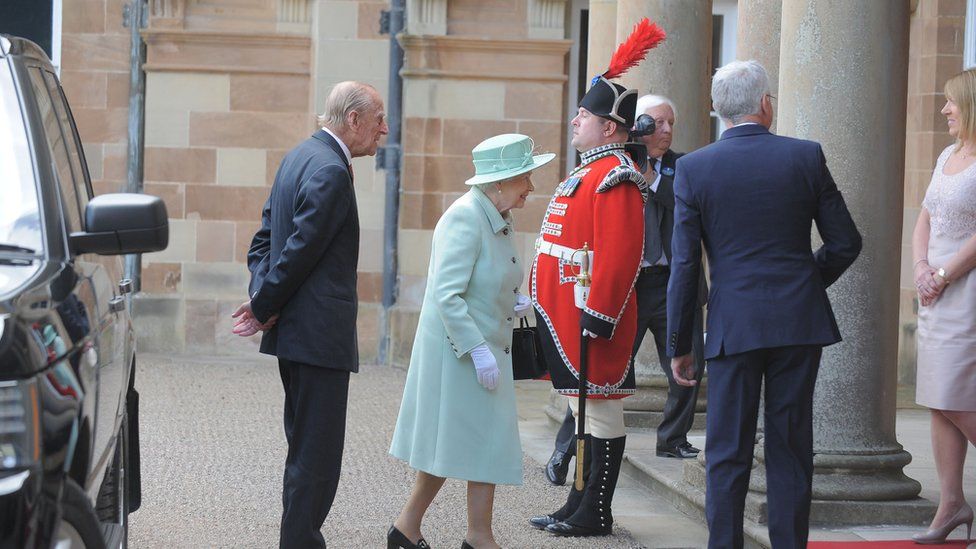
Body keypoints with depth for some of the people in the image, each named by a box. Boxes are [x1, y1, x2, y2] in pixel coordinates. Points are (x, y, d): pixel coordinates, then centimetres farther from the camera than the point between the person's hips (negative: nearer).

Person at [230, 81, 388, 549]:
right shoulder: (330, 171, -18)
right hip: (320, 334, -10)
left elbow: (265, 235, 15)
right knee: (316, 456, -5)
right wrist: (264, 308, -10)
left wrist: (262, 296, 3)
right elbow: (299, 251, -20)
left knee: (304, 447, 17)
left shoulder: (300, 156, 14)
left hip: (294, 333, 10)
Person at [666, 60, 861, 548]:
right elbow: (845, 242, 3)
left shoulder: (693, 168, -3)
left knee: (727, 454, 4)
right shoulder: (806, 157, -1)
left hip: (733, 325, -1)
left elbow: (684, 266, -3)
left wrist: (679, 346, 3)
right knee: (791, 452, 8)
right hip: (800, 323, 1)